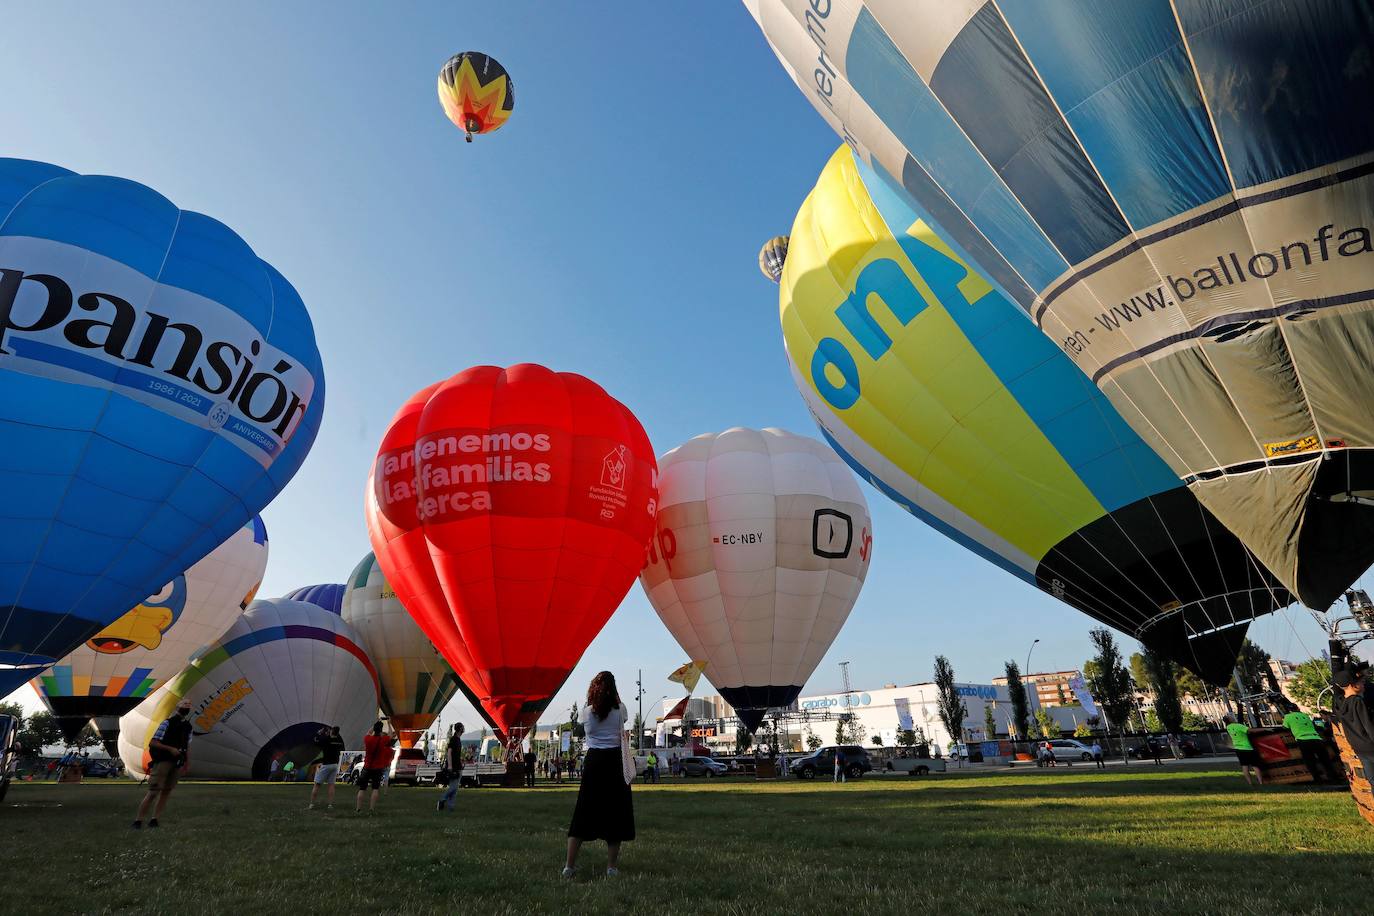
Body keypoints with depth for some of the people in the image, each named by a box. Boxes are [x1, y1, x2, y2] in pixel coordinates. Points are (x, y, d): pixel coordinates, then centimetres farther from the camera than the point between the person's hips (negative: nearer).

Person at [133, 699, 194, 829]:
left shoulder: (188, 726, 12)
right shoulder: (167, 723, -7)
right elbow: (152, 743, -10)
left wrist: (187, 761, 8)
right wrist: (171, 749, -19)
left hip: (176, 764, 6)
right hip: (163, 761, -6)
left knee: (167, 791, 5)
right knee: (153, 792, -9)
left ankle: (154, 820, 10)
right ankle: (138, 821, 0)